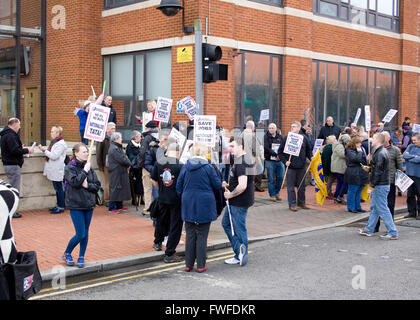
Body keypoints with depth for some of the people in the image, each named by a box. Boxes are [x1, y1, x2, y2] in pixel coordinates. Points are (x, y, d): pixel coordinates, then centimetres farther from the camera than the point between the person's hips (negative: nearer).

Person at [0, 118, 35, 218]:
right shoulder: (10, 135, -16)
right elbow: (15, 150, -23)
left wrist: (21, 148, 11)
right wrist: (27, 150, -11)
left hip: (8, 164, 10)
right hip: (13, 165, -10)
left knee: (13, 189, 15)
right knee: (15, 190, -5)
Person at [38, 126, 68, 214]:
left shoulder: (61, 144, -15)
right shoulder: (54, 142, 16)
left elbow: (54, 156, -20)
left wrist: (44, 150, -16)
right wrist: (44, 150, 10)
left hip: (57, 170, -10)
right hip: (54, 170, 10)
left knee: (58, 188, -4)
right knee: (57, 188, 13)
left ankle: (61, 207, 2)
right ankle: (58, 205, 21)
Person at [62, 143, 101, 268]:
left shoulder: (89, 167, 7)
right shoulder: (70, 168, -7)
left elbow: (97, 185, 5)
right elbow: (75, 182, -23)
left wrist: (87, 185, -13)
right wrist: (84, 171, -16)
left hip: (89, 205, 5)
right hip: (76, 206, -5)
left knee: (85, 233, 9)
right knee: (80, 234, -6)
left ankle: (81, 257, 23)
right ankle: (67, 254, 16)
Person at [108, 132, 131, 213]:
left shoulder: (118, 147, 15)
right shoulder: (114, 149, -19)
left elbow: (124, 157, 16)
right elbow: (122, 160, -21)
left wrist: (127, 163, -1)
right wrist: (129, 164, -5)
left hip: (120, 172, 10)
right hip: (116, 172, -10)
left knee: (120, 188, 15)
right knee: (115, 189, -5)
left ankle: (119, 206, 24)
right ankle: (111, 208, 1)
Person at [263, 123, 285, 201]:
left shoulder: (280, 137, 11)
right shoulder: (266, 137, 1)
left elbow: (283, 148, 4)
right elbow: (266, 148, -11)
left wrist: (279, 156, -12)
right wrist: (275, 154, -16)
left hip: (279, 160, 3)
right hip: (270, 160, -3)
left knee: (281, 177, 3)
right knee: (271, 179, 0)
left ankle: (277, 192, 22)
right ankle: (272, 195, 9)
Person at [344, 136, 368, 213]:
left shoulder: (361, 149, 16)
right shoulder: (349, 151, -9)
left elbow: (365, 161, 18)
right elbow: (357, 159, -22)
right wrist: (359, 152, -10)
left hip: (361, 173, 8)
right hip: (353, 174, -8)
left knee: (358, 191, 13)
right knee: (352, 191, -1)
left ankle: (358, 207, 21)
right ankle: (351, 207, 7)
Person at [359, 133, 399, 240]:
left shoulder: (380, 154, -19)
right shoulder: (379, 152, 12)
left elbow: (379, 171, -22)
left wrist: (372, 185, -19)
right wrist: (369, 168, 10)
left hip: (380, 186, -10)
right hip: (379, 186, 10)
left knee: (382, 209, -5)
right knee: (374, 207, 17)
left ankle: (393, 233, -2)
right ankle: (369, 230, 26)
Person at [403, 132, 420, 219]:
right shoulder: (410, 146, 11)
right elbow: (404, 155, -1)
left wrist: (409, 159, -4)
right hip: (409, 173, 5)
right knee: (410, 194, 8)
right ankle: (411, 212, 17)